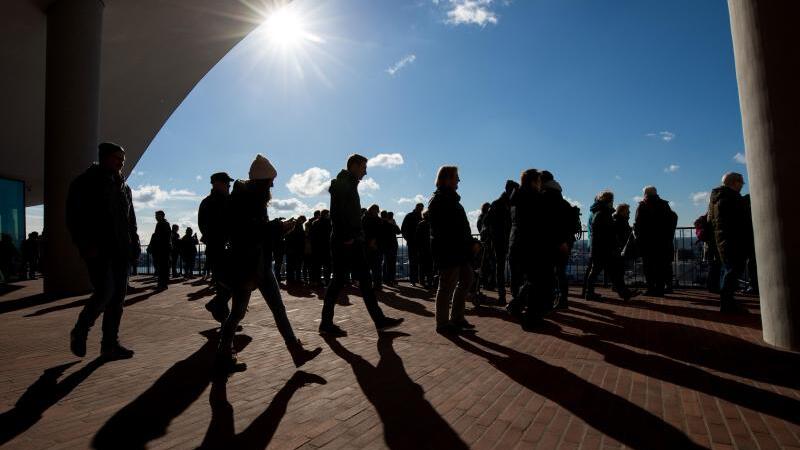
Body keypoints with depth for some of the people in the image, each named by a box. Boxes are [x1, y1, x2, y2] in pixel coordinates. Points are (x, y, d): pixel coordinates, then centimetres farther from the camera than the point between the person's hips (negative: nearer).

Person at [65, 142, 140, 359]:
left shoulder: (123, 187, 17)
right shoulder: (85, 182, 0)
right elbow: (74, 218, -5)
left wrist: (133, 240, 7)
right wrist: (86, 245, -15)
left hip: (120, 250, 6)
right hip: (98, 249, -6)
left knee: (118, 296, 4)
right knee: (105, 292, -14)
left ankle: (110, 344, 12)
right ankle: (79, 332, 13)